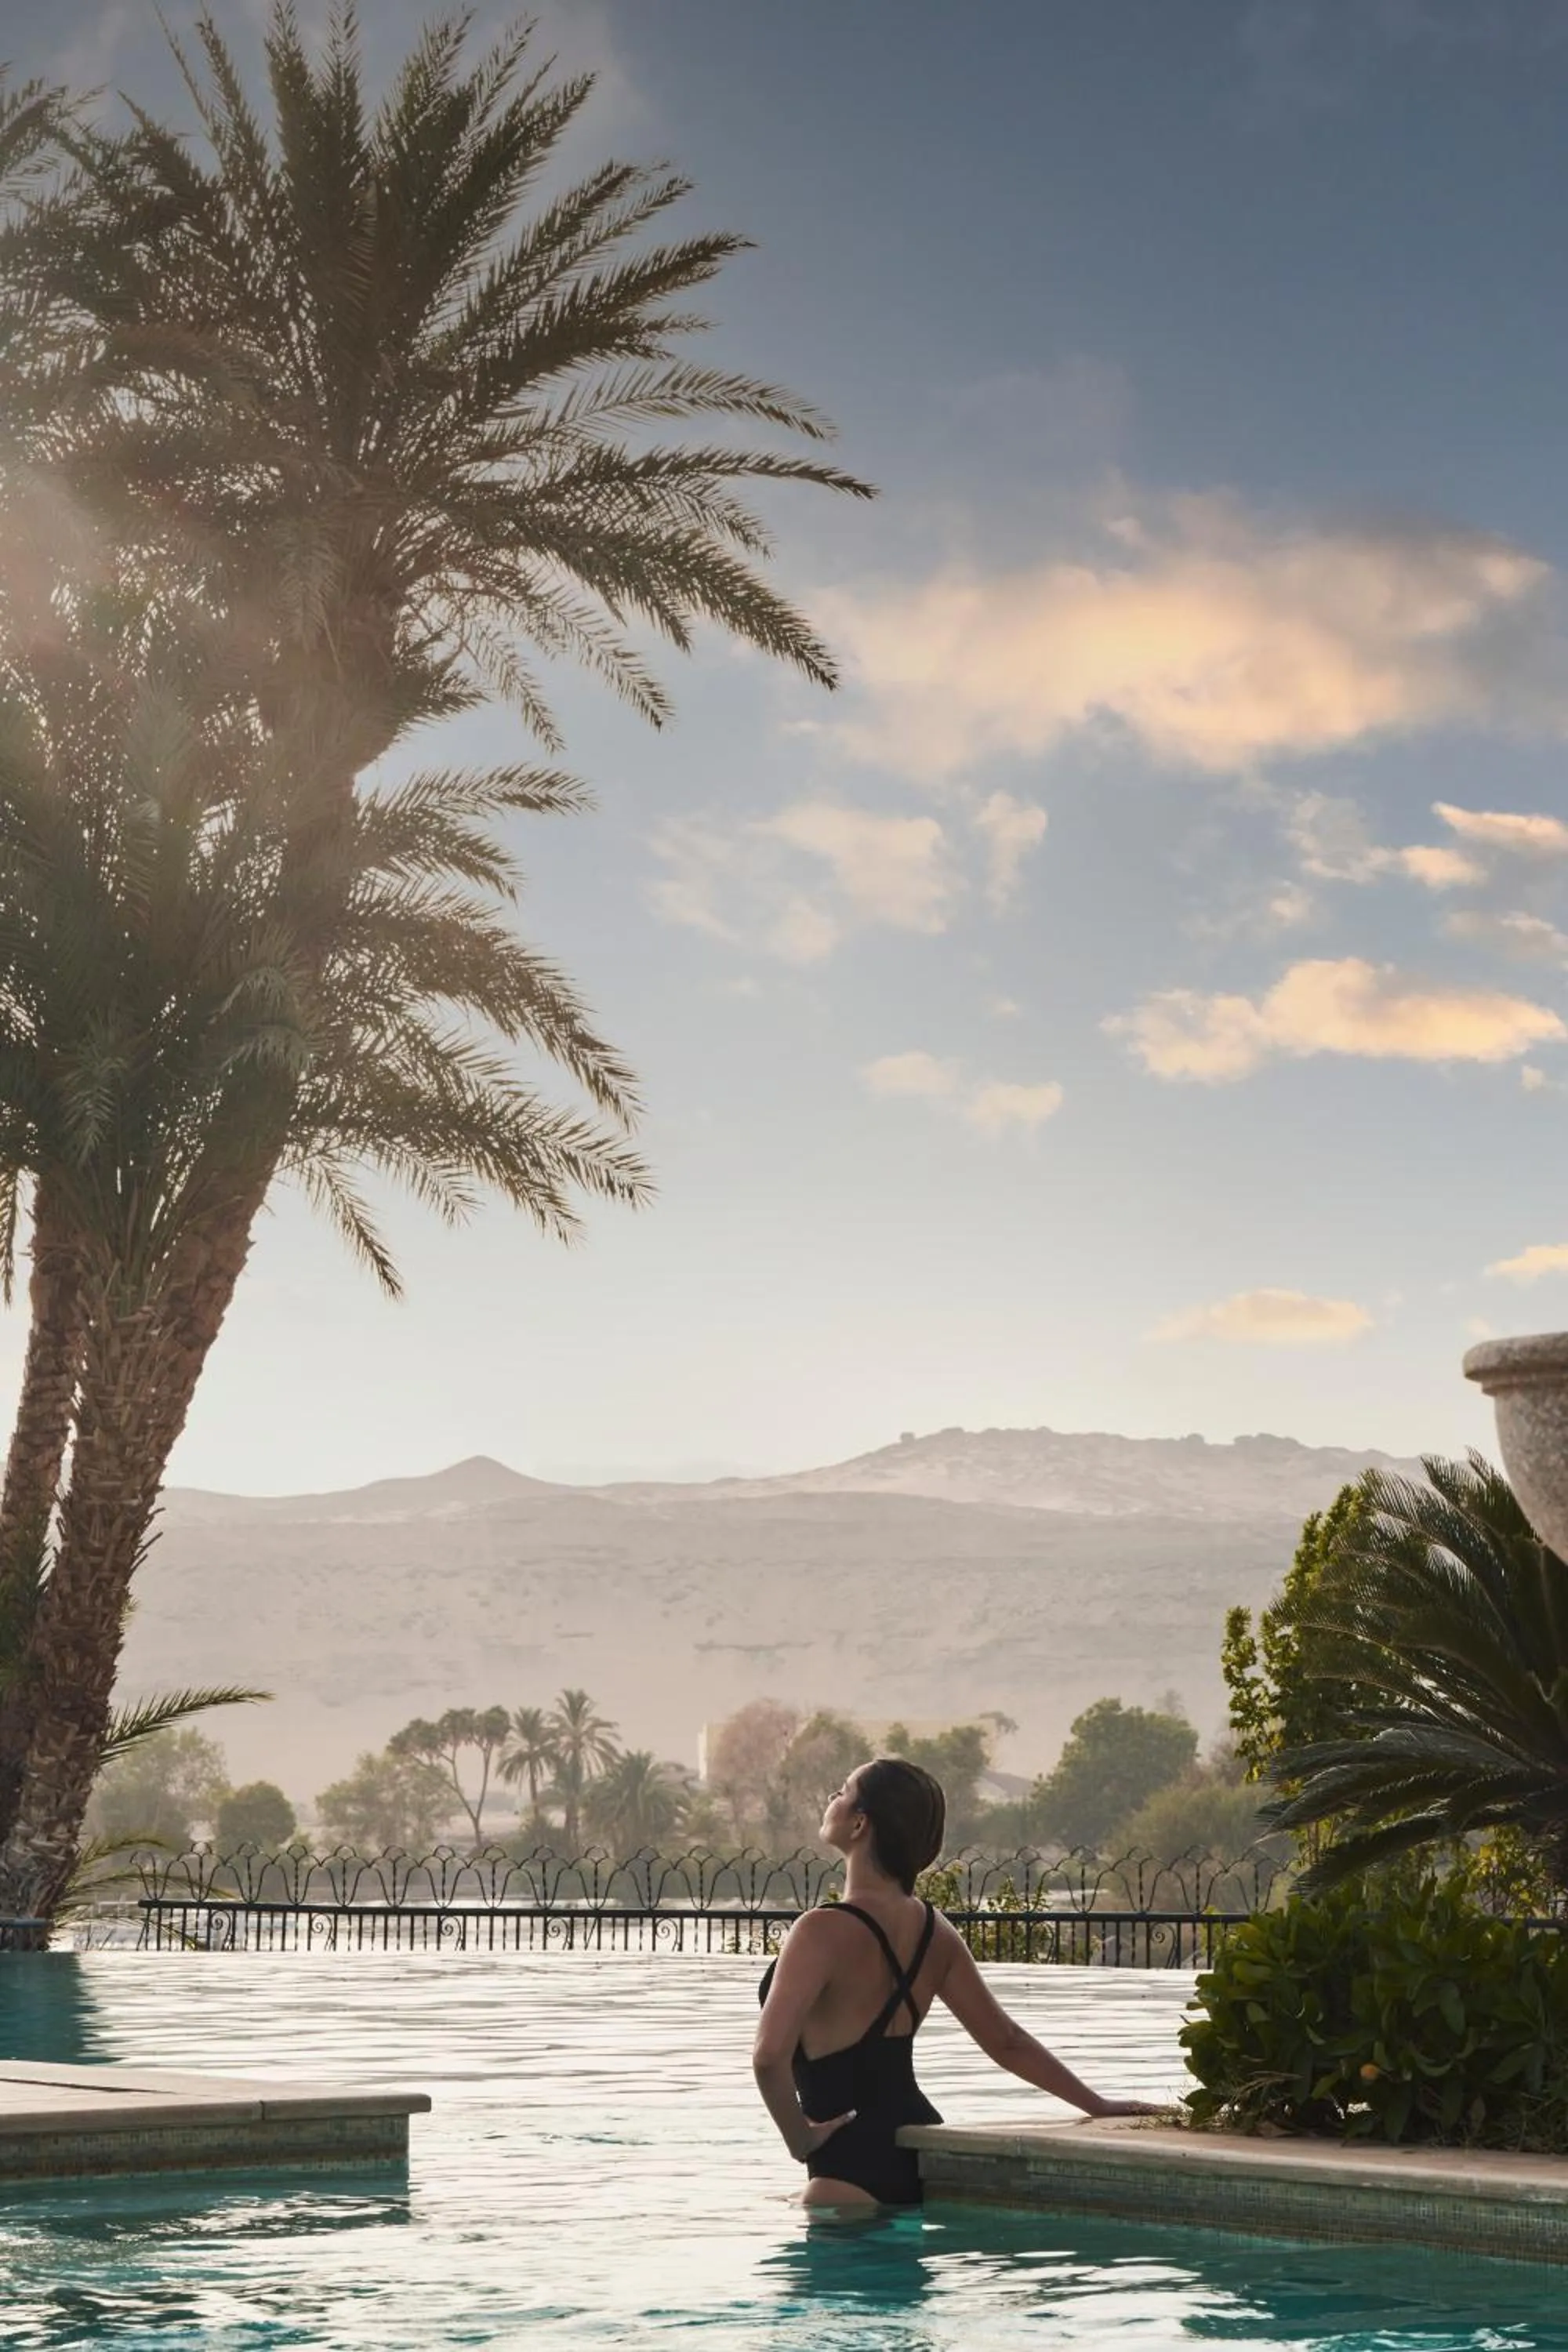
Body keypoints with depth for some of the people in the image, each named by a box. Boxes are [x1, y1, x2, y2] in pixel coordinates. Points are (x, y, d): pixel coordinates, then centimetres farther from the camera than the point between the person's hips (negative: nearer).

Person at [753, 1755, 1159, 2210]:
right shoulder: (933, 1931, 5)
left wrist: (800, 2138, -13)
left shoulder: (825, 1932, -19)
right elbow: (1007, 2041, 9)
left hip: (852, 2169, -8)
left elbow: (770, 2055, -29)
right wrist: (1098, 2105, 16)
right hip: (920, 2144, 8)